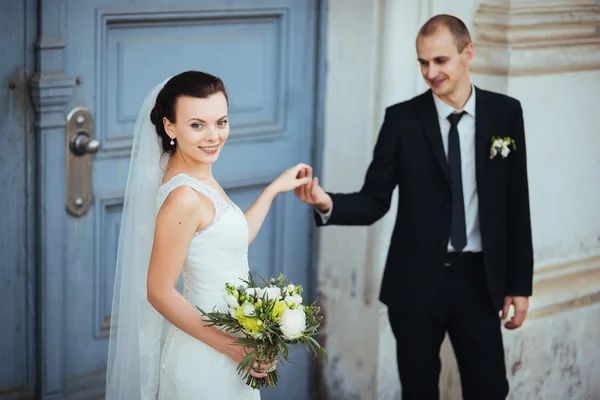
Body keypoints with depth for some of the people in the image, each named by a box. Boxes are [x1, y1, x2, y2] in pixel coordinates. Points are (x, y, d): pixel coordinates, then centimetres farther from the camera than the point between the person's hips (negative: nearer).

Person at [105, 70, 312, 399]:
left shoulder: (200, 178, 3)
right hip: (206, 358, -9)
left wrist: (275, 188, 18)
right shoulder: (183, 197, -23)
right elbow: (160, 292, -22)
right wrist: (232, 347, -20)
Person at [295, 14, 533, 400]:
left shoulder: (505, 112, 0)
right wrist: (328, 203, -24)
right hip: (416, 280, 0)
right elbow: (375, 201, -3)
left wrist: (520, 284, 2)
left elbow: (516, 205, 3)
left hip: (478, 279, 1)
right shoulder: (402, 118, -4)